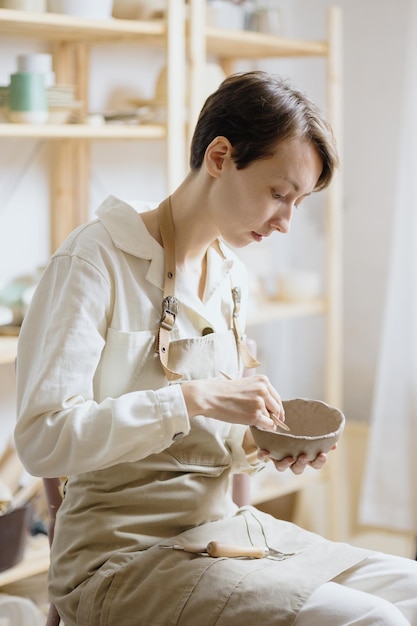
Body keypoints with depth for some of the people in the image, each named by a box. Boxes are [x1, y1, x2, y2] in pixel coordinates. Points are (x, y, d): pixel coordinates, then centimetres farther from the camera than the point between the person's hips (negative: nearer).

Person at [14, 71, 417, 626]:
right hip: (124, 552, -7)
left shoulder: (231, 274, 12)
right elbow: (42, 439, -21)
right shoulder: (97, 259, -11)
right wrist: (192, 398, -27)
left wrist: (259, 445, -1)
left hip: (224, 524, 8)